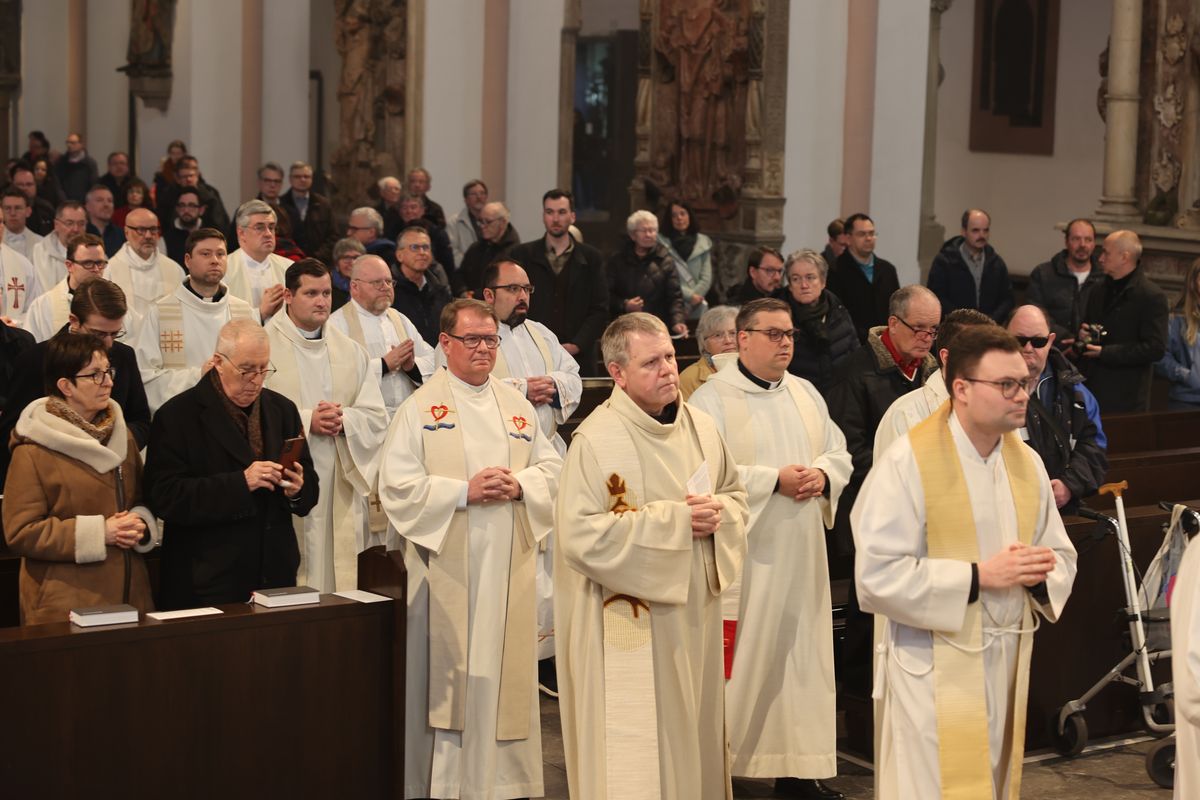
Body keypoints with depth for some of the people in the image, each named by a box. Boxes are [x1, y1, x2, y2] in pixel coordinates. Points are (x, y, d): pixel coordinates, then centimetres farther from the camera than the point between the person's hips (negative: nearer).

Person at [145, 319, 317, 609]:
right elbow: (165, 497, -16)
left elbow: (310, 490, 15)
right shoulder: (176, 416, -5)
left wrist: (297, 489, -10)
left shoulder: (282, 409, 11)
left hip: (275, 574, 5)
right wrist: (241, 483, -23)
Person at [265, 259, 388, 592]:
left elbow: (377, 417, 7)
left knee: (342, 573, 2)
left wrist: (344, 419, -12)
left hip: (341, 486, 4)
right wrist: (306, 421, -16)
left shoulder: (352, 352, 14)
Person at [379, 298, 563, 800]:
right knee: (448, 670, -2)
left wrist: (520, 486, -9)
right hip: (447, 566, -4)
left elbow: (552, 466, 12)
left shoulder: (516, 404, 13)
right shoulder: (421, 408, -1)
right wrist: (464, 491, -16)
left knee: (506, 666, 6)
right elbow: (396, 485, -8)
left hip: (508, 566, 4)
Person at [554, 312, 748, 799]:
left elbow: (737, 495, 17)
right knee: (635, 747, 0)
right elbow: (581, 536, -22)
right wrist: (675, 519, -20)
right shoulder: (596, 439, -15)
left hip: (695, 616, 6)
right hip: (631, 627, -6)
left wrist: (716, 512, -8)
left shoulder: (700, 425, 6)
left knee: (691, 731, 14)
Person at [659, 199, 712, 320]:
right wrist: (690, 296, -10)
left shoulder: (703, 243, 11)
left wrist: (695, 298, -8)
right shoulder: (661, 242, 2)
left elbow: (706, 277, 6)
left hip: (697, 308, 3)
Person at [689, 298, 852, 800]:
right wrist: (774, 480, -19)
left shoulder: (806, 393, 13)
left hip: (801, 555, 6)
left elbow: (839, 452, 15)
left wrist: (822, 475, -7)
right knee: (740, 661, -3)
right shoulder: (713, 399, -7)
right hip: (743, 555, -6)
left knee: (802, 656, 7)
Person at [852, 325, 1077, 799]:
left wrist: (1041, 572, -12)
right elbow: (877, 575, -19)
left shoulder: (1027, 462, 5)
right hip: (934, 669, -6)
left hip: (1008, 663, 6)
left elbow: (1062, 556, 13)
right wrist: (980, 576, -22)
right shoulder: (908, 462, -15)